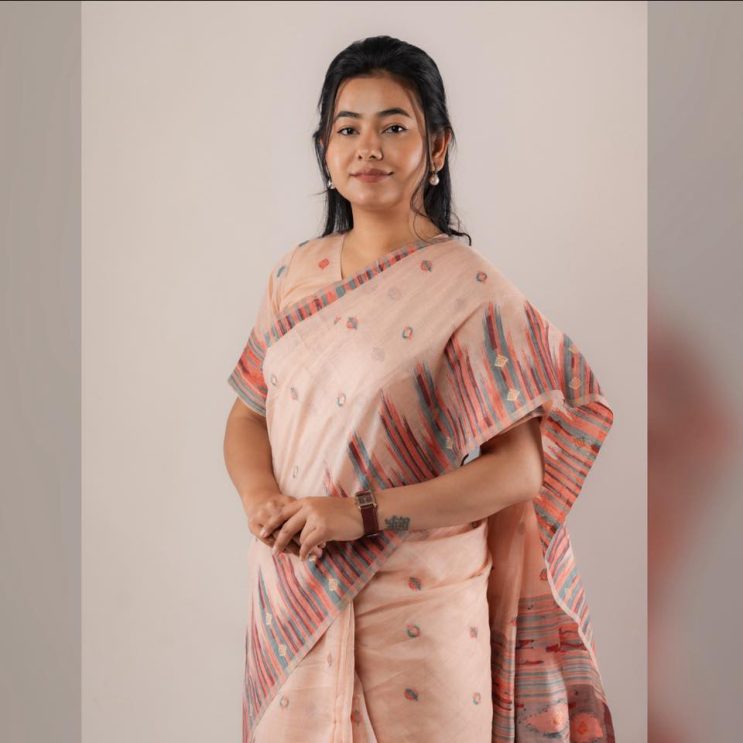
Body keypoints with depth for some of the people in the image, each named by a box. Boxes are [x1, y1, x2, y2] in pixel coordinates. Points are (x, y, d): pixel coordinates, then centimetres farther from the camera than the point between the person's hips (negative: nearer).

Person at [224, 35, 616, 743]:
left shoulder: (468, 288, -10)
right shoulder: (295, 275, 6)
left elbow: (518, 468, -13)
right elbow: (247, 414, 8)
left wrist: (362, 514, -21)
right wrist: (260, 496, -13)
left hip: (417, 611, -4)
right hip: (293, 604, 4)